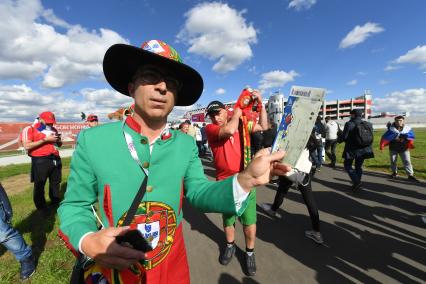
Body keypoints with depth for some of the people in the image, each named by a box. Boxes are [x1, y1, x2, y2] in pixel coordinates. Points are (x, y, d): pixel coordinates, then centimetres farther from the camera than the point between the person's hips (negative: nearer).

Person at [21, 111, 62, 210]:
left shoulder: (53, 129, 14)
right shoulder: (30, 129, -5)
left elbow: (59, 145, 22)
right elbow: (27, 146, -18)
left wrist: (58, 140, -2)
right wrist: (45, 139, -21)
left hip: (55, 159, 6)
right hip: (40, 161, -6)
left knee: (55, 184, 17)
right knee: (39, 186, 6)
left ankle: (56, 203, 33)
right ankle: (42, 209, 20)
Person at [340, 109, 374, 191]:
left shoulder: (349, 124, -14)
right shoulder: (368, 124, 6)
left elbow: (344, 137, -16)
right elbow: (370, 137, 9)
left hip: (352, 149, -6)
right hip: (364, 149, 6)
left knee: (347, 165, 8)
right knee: (359, 166, 17)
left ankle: (356, 182, -7)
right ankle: (357, 184, 23)